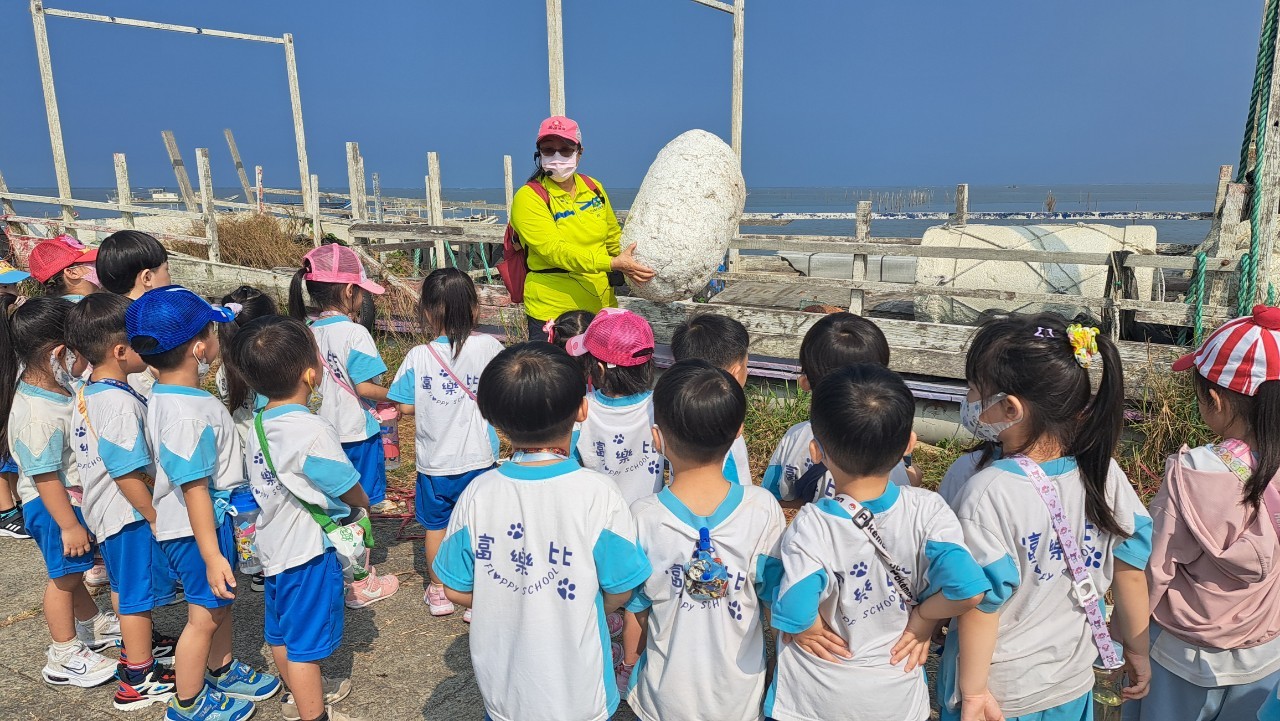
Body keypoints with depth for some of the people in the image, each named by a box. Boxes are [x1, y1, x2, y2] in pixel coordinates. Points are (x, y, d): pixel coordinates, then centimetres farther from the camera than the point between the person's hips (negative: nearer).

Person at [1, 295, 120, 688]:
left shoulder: (41, 378, -7)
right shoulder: (37, 416, -33)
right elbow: (44, 477, -28)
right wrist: (68, 525, -22)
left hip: (73, 497, 9)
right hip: (53, 507, -9)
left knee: (71, 569, 26)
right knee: (64, 575, 7)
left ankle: (93, 625, 46)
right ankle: (64, 657, 25)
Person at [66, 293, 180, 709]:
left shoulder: (86, 394, 3)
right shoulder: (121, 402, -28)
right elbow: (127, 473, -28)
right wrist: (154, 515, -19)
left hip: (104, 511, 10)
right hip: (131, 516, -10)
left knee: (124, 585, 26)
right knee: (139, 593, 4)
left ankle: (136, 645, 46)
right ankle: (138, 679, 16)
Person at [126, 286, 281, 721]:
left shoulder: (166, 395, 1)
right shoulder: (187, 415, -31)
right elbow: (193, 489, -29)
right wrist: (212, 556, -25)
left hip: (214, 519, 10)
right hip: (196, 529, -10)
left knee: (221, 601, 26)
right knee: (205, 615, 9)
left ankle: (221, 672, 47)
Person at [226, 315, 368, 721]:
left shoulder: (258, 426, -2)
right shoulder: (313, 430, -28)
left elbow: (271, 484, 8)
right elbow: (350, 490, -17)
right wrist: (363, 504, 5)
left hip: (273, 546, 9)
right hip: (310, 551, -9)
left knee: (281, 629, 24)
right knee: (307, 641, 6)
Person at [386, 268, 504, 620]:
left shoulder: (418, 356, -13)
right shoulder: (487, 346, -13)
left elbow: (406, 406, -8)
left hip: (433, 461, 1)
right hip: (478, 459, -1)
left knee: (435, 526, 20)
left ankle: (437, 592, 35)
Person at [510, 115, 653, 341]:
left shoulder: (594, 188, 8)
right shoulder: (528, 197, -10)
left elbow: (614, 238, 20)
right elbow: (554, 250, -22)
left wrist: (632, 265, 0)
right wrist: (613, 263, -31)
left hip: (602, 307, 5)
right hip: (551, 313, -5)